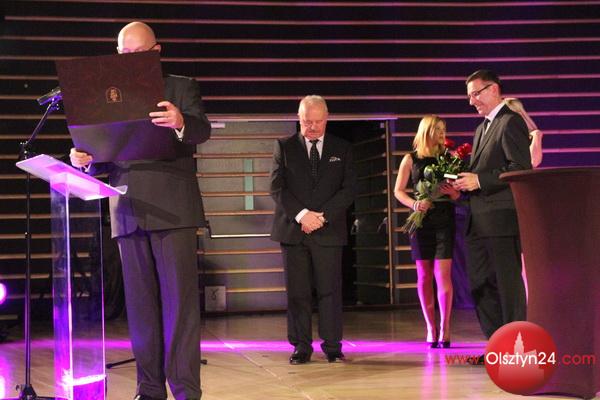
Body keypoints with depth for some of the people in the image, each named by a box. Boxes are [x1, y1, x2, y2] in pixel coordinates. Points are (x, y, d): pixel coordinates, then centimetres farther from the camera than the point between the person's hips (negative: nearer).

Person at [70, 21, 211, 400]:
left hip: (172, 209, -4)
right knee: (140, 304, 5)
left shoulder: (181, 87, 8)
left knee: (179, 299, -7)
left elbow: (203, 130, -11)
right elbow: (106, 157, 18)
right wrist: (86, 160, -6)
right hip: (129, 211, 4)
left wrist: (181, 123, -34)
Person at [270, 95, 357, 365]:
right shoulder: (284, 147, 8)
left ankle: (332, 346, 5)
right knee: (297, 291, 1)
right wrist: (301, 214, -13)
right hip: (292, 229, 0)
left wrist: (323, 216, -10)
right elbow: (277, 188, 0)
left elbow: (349, 188, 3)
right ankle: (301, 347, 8)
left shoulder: (342, 149, 11)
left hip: (329, 230, 0)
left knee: (330, 290, -1)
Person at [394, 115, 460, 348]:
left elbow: (457, 194, 8)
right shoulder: (411, 159, 6)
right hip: (421, 219, 1)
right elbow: (398, 191, 5)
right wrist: (414, 204, -12)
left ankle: (444, 329, -5)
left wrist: (452, 192, -15)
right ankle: (431, 329, 12)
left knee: (443, 274, -8)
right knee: (424, 276, 3)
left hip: (444, 219, 0)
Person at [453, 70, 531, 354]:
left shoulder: (510, 122, -7)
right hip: (479, 223, 10)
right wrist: (464, 184, 6)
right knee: (481, 286, 10)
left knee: (508, 283, -5)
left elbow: (522, 168, -17)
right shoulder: (482, 129, 23)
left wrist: (479, 181, -19)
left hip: (502, 219, -10)